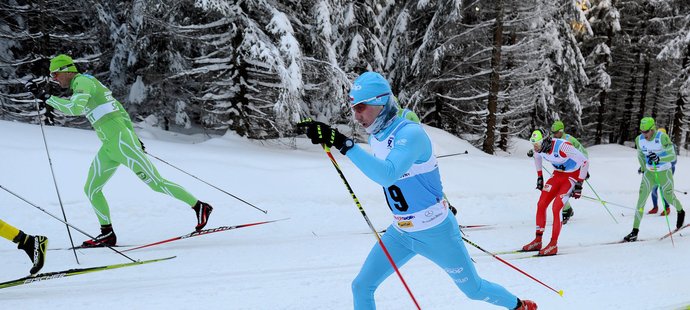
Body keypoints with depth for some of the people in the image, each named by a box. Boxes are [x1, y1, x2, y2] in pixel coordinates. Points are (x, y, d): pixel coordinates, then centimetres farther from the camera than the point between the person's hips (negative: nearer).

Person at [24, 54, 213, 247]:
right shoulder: (86, 83, 22)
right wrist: (132, 135, 25)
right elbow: (118, 108, 24)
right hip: (109, 146, 10)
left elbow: (74, 108, -27)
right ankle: (107, 234, 18)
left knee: (156, 183, -7)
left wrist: (45, 98, -20)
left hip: (121, 141, -10)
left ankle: (200, 207, 1)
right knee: (91, 189, 10)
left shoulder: (83, 81, -7)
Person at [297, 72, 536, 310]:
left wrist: (343, 143, -49)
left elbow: (387, 174, -44)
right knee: (362, 287, 0)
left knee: (474, 290, 13)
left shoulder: (410, 133, -26)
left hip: (435, 233, -7)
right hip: (400, 233, 7)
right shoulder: (376, 138, -1)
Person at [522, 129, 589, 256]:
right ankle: (537, 241, 9)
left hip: (573, 175, -7)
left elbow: (585, 161, -26)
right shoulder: (539, 147, -12)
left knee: (556, 207, -17)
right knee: (541, 204, -1)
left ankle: (553, 245, -7)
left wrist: (579, 184, -24)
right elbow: (537, 157, 14)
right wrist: (539, 177, 13)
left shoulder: (562, 146, -33)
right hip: (558, 174, 7)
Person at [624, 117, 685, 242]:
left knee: (668, 197, 12)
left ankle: (680, 212, 50)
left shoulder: (663, 138, -20)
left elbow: (672, 156, -16)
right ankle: (635, 231, -9)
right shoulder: (639, 139, -6)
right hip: (649, 172, 3)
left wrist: (659, 158, -32)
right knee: (642, 198, -8)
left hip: (664, 172, -3)